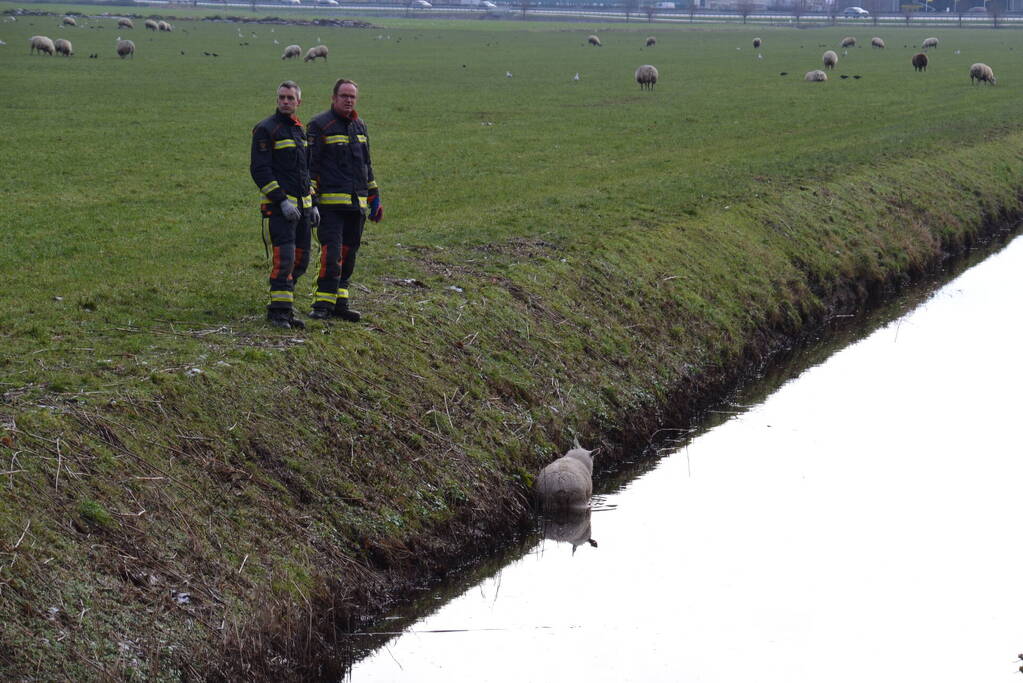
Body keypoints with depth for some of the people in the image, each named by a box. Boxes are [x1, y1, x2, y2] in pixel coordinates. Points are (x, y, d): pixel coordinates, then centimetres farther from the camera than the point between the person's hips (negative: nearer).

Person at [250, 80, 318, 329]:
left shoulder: (300, 130, 18)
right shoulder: (266, 129, -6)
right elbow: (259, 169, -13)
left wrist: (313, 204, 19)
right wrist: (282, 201, -19)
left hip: (302, 206, 8)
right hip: (279, 205, -8)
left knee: (301, 261, 7)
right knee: (284, 258, -15)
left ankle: (279, 306, 17)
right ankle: (279, 311, -11)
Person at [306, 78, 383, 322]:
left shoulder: (360, 126, 18)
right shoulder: (319, 125, -4)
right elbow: (310, 164, -7)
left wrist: (375, 198, 22)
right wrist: (309, 198, -13)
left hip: (357, 204, 7)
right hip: (331, 203, -7)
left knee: (349, 253, 8)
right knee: (331, 253, -14)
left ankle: (340, 302, 14)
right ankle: (323, 304, -11)